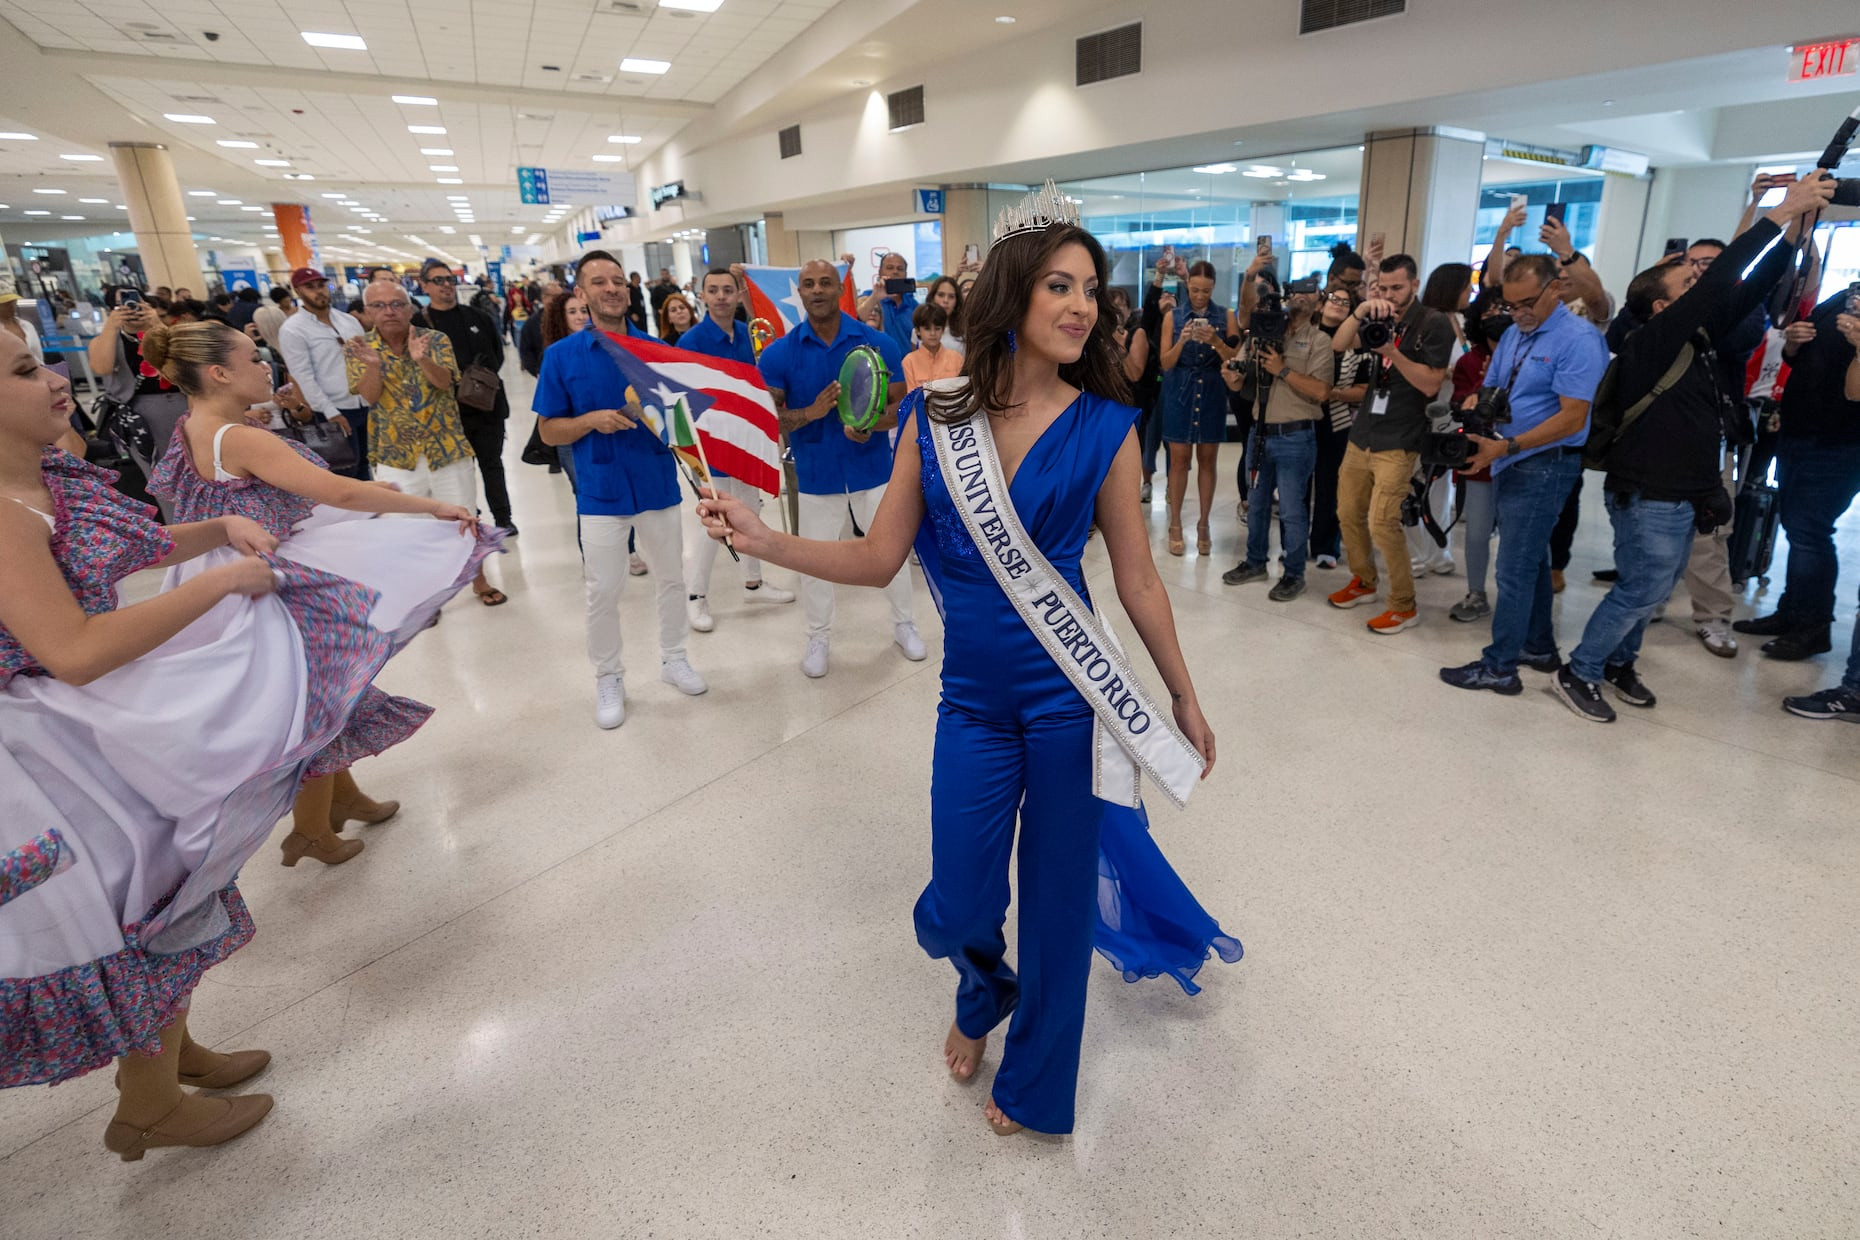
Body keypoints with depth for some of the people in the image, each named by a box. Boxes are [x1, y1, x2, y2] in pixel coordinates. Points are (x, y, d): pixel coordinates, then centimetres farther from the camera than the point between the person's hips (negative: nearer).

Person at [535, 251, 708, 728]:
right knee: (603, 591, 5)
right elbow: (549, 431, -1)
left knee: (672, 578, 14)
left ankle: (673, 658, 34)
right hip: (602, 491, -2)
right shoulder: (562, 355, -4)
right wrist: (592, 420, -19)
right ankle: (608, 679, 23)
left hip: (658, 484, 2)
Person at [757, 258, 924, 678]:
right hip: (816, 472, 0)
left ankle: (904, 623, 35)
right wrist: (810, 413, -27)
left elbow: (902, 405, -3)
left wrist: (871, 425, -25)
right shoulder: (779, 353, -7)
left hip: (872, 467, 0)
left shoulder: (879, 343, -7)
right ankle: (818, 637, 30)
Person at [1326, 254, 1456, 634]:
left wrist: (1392, 352, -21)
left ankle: (1404, 605, -1)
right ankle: (1363, 581, 31)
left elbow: (1431, 384, -12)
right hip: (1361, 435, 7)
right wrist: (1361, 310, -15)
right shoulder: (1380, 321, 12)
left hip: (1398, 442, -7)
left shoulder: (1435, 324, -6)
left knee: (1382, 521, -14)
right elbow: (1338, 345, -1)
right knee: (1348, 513, 11)